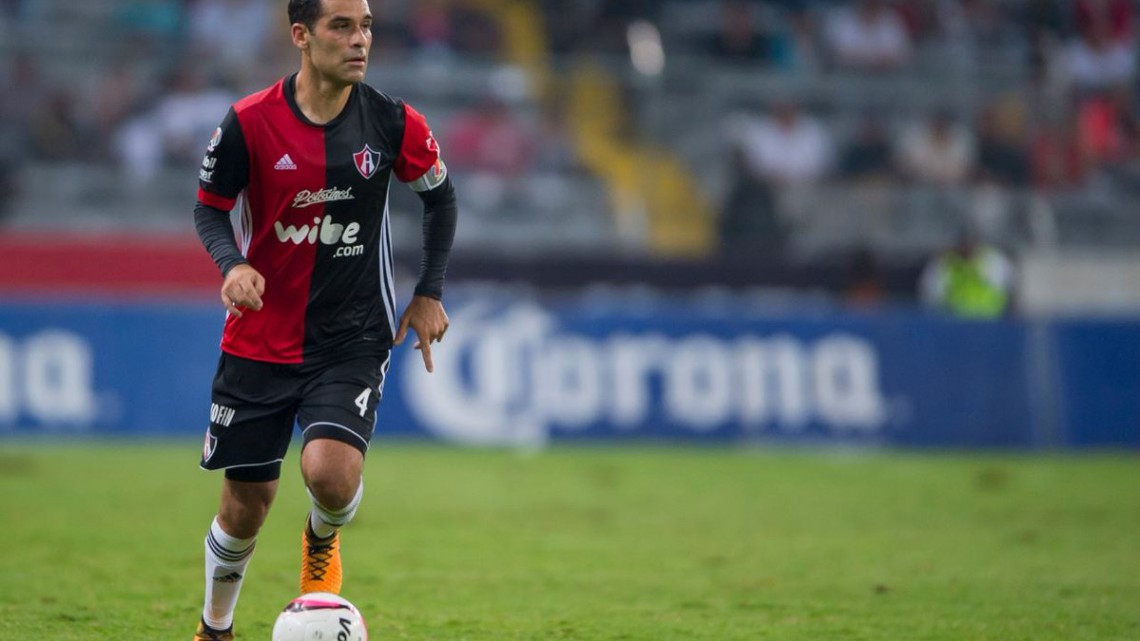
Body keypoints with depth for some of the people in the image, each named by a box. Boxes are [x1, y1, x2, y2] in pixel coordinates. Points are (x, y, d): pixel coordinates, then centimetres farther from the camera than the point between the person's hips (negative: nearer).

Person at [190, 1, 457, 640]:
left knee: (331, 473, -24)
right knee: (247, 503, 6)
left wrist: (430, 294, 6)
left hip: (355, 340, 0)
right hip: (261, 340, 0)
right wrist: (233, 265, -18)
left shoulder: (394, 123, -7)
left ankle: (323, 540, 14)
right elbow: (210, 208, 2)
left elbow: (441, 195, 11)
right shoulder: (250, 122, -10)